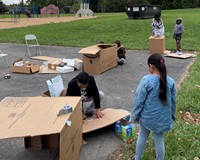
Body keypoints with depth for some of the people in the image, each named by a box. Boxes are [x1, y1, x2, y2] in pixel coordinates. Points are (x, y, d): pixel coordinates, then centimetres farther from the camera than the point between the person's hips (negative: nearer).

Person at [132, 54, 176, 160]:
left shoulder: (146, 80, -19)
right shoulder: (170, 81, -5)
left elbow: (139, 100, -15)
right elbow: (173, 101, 5)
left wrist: (135, 115, -2)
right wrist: (172, 116, 19)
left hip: (147, 116, -2)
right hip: (162, 118, 2)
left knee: (142, 137, 19)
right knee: (159, 140, 15)